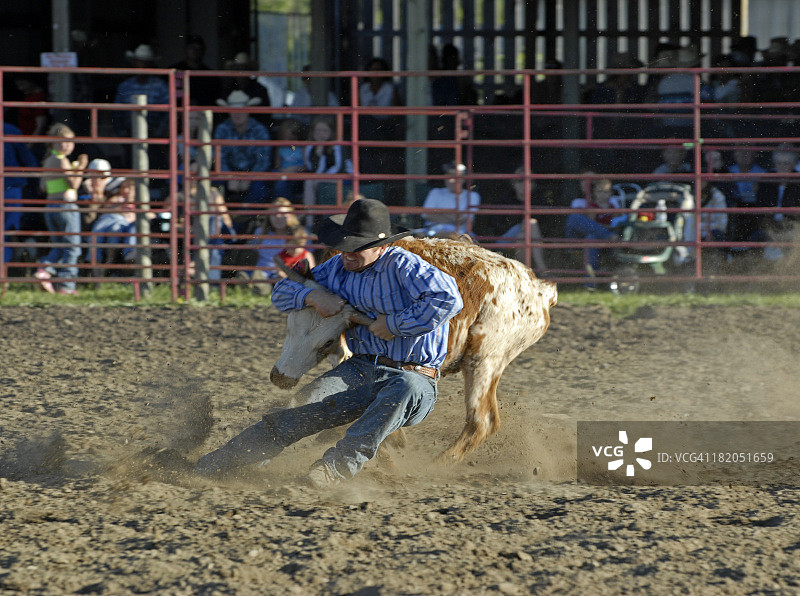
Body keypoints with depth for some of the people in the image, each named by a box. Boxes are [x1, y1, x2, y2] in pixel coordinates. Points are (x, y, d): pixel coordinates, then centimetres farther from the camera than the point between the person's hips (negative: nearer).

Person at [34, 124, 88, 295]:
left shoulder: (47, 162, 11)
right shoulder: (62, 161, -13)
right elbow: (74, 183, -17)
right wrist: (80, 167, -6)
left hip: (50, 207, 8)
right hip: (66, 206, -8)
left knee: (58, 246, 17)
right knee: (72, 248, 1)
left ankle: (45, 269, -7)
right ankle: (66, 285, -2)